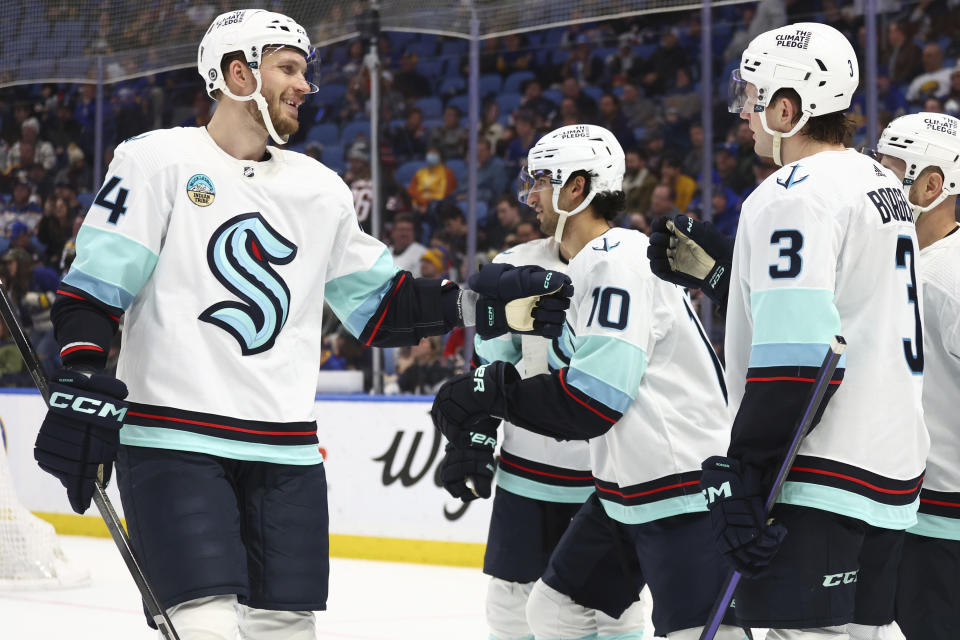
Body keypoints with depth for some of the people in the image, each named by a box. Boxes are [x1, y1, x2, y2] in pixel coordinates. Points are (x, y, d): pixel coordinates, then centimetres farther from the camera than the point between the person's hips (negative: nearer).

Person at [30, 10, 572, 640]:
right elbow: (93, 285, -7)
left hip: (286, 453, 6)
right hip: (172, 439, -6)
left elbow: (381, 305, 18)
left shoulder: (321, 189, 14)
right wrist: (80, 385, -18)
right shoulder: (160, 161, -2)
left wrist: (483, 306, 6)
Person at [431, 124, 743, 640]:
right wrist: (479, 429, 13)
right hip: (623, 494, 11)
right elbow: (565, 383, 23)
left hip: (683, 493, -11)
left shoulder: (621, 261, -17)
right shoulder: (583, 271, 16)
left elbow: (594, 399, -25)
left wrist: (490, 391, -17)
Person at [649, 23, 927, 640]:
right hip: (892, 467, 10)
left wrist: (741, 474, -20)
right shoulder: (879, 182, 16)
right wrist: (717, 271, 22)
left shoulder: (794, 195, -14)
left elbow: (796, 353, -22)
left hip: (819, 484, -10)